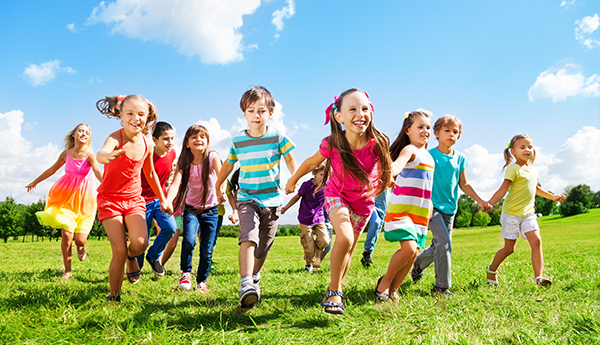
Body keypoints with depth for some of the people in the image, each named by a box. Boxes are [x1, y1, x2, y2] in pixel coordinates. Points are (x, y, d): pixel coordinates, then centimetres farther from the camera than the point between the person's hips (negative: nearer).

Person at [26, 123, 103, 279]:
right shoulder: (66, 154, 1)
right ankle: (67, 269, 13)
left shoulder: (90, 155, -10)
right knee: (66, 234, -8)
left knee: (80, 239, -4)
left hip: (84, 198, -2)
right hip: (66, 196, 2)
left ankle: (81, 248, 37)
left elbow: (98, 172, -29)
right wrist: (35, 182, 32)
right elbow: (52, 169, 19)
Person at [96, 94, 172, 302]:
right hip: (110, 199, -3)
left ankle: (132, 257, 18)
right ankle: (114, 296, 13)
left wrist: (163, 200, 20)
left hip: (134, 199, 3)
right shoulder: (116, 138, -18)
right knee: (119, 252, -8)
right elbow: (101, 153, -42)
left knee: (140, 242, -20)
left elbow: (150, 174, 15)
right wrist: (107, 156, -67)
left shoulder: (147, 146, -3)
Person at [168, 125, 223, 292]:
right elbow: (175, 183, -26)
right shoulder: (184, 163, -11)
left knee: (207, 250, 0)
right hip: (191, 208, 0)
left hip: (210, 210, 0)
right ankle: (186, 272, 5)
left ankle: (201, 281, 26)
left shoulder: (212, 157, -14)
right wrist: (168, 201, -44)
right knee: (189, 241, -23)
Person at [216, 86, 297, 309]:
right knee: (248, 239, -23)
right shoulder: (238, 141, 2)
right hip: (247, 198, 0)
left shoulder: (277, 137, -3)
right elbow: (228, 164, 17)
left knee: (263, 247, 10)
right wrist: (218, 187, 27)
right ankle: (246, 284, -29)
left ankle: (255, 276, 37)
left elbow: (289, 158, 6)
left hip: (272, 200, 1)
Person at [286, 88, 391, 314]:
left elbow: (384, 168, -1)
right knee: (345, 238, -27)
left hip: (363, 201, 2)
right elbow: (311, 163, -6)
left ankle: (333, 291, 32)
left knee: (347, 251, 9)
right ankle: (334, 292, -7)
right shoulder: (332, 145, -27)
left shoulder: (377, 143, -26)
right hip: (337, 194, -2)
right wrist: (293, 180, 9)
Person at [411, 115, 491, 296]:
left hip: (450, 208, 6)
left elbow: (463, 184, 16)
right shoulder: (430, 155, -7)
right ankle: (442, 287, -5)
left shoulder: (460, 158, 9)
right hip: (433, 206, -6)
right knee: (444, 243, -15)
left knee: (439, 246, 10)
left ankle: (418, 262, 39)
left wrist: (479, 201, 10)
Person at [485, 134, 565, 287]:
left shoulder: (533, 170, 11)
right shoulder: (513, 169, -12)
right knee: (509, 248, 1)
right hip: (511, 213, -6)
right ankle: (492, 269, 25)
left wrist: (553, 197, 37)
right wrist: (489, 203, -34)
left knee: (536, 240, -13)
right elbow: (503, 190, -21)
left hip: (528, 213, 6)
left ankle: (539, 277, -10)